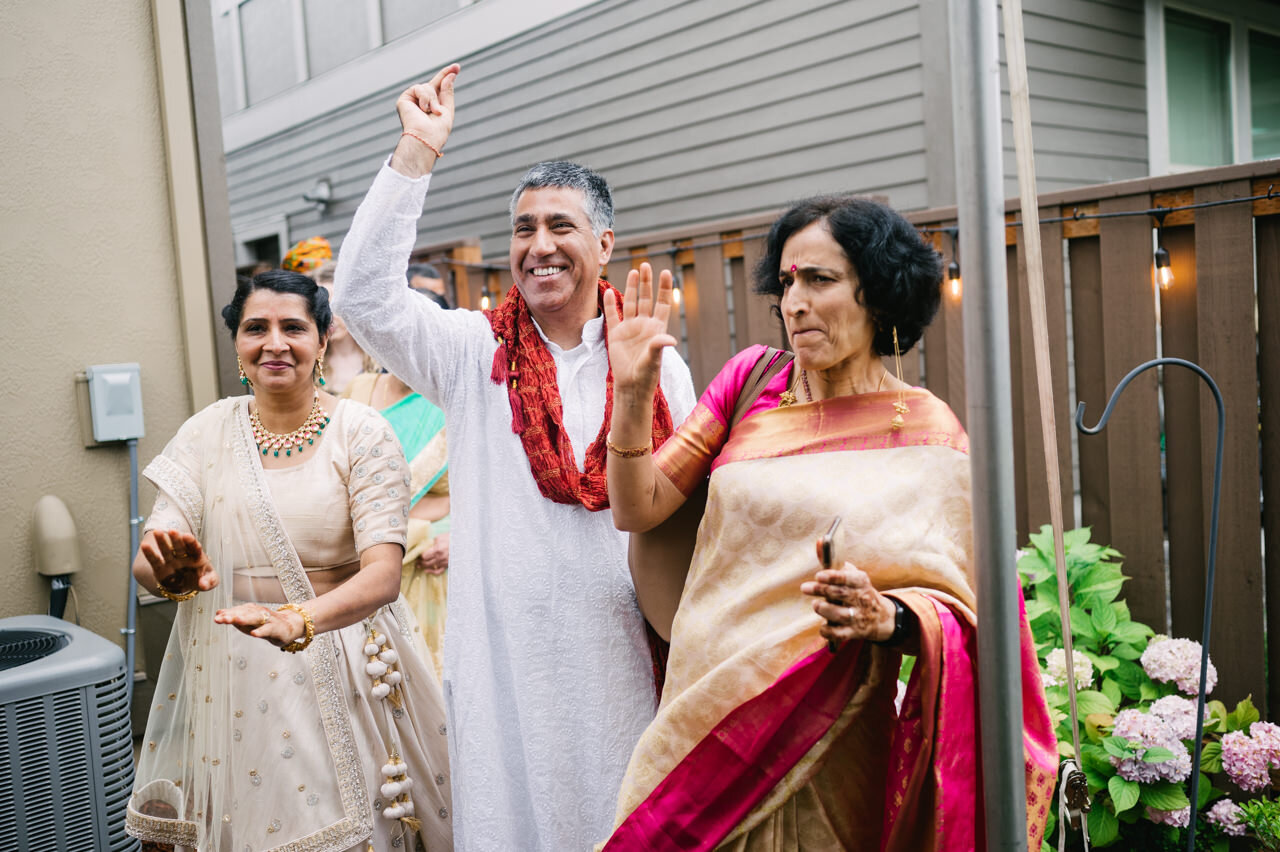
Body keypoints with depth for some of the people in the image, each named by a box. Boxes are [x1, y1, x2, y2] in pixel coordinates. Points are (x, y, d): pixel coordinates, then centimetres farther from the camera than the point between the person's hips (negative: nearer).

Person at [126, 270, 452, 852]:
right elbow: (146, 562, -6)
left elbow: (383, 573, -18)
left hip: (346, 665, -2)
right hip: (233, 675, 3)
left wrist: (302, 618, -37)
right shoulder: (209, 432, 0)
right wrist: (171, 574, -30)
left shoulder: (361, 431, -9)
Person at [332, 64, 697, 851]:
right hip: (507, 659, 0)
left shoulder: (660, 369, 2)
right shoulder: (474, 353, 1)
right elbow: (365, 294, -12)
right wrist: (419, 151, -12)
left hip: (622, 656, 1)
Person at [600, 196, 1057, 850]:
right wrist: (633, 393, -14)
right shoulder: (750, 379, 1)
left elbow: (959, 609, -7)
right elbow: (637, 509, -1)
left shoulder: (927, 436, -8)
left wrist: (885, 617, -27)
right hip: (701, 717, 3)